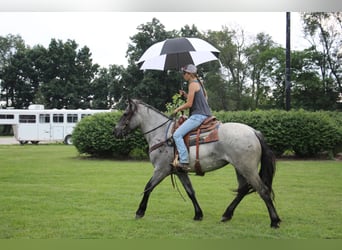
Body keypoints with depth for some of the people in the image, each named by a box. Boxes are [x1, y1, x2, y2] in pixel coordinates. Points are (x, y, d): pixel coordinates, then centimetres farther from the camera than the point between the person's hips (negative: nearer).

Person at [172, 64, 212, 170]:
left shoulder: (192, 84, -10)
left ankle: (184, 162, -24)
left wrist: (178, 109, 0)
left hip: (198, 116, -11)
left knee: (177, 134, -17)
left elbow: (189, 104, -15)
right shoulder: (199, 83, 19)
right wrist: (186, 95, 16)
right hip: (205, 114, 11)